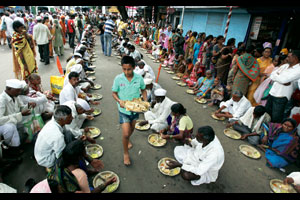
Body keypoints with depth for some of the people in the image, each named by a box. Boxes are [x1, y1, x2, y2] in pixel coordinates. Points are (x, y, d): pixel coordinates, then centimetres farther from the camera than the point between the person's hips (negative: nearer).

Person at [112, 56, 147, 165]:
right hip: (124, 110, -3)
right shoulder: (118, 79, -17)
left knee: (132, 128, 25)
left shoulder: (139, 78, -13)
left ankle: (127, 139, 58)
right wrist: (119, 101, -25)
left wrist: (145, 101, -12)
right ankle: (126, 153, 20)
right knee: (125, 133, -5)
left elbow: (143, 90, 2)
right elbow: (114, 93, -6)